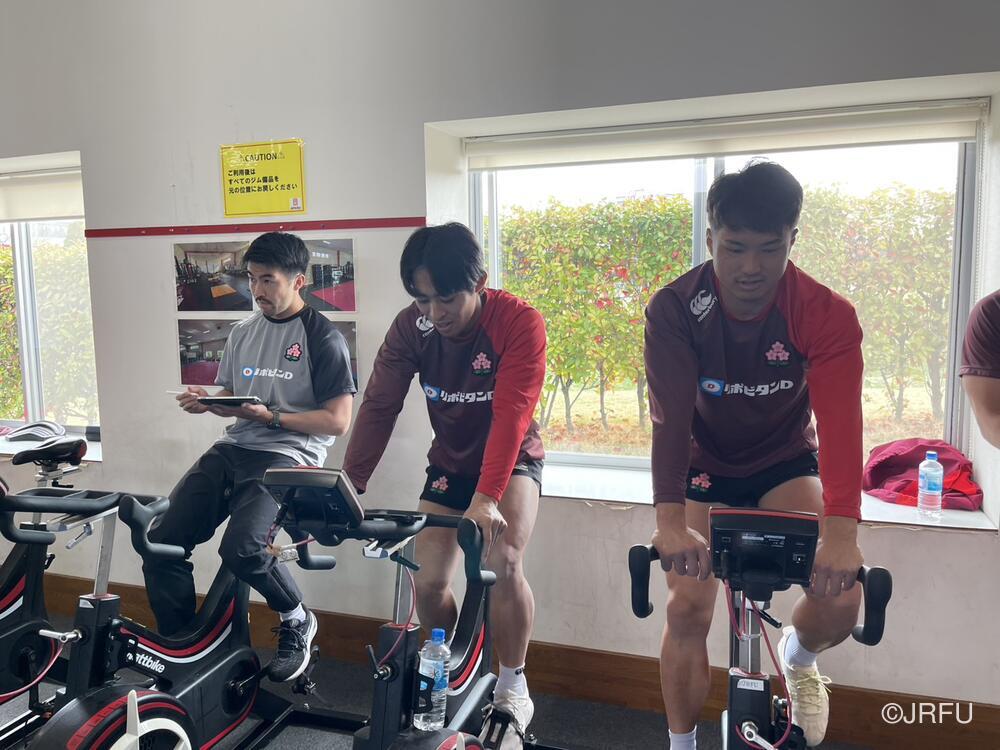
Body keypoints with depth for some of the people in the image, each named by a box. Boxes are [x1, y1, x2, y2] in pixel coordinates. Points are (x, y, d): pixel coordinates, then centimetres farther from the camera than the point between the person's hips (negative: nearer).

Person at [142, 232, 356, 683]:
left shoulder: (323, 338, -4)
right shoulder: (242, 332, 17)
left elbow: (337, 421, -8)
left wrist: (270, 416, -16)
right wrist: (207, 402, 0)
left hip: (288, 454, -6)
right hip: (233, 448, 7)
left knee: (240, 549, -28)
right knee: (161, 544, -7)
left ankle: (297, 621, 3)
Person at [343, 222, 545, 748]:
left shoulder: (519, 322, -25)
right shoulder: (410, 328, -15)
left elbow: (511, 415, -33)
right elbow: (379, 406, -17)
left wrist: (486, 497, -42)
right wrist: (349, 484, -26)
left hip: (512, 459, -3)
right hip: (450, 463, 4)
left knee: (504, 566, -26)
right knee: (428, 583, -9)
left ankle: (513, 691, 0)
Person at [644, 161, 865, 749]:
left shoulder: (828, 315, -22)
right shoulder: (674, 310, -23)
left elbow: (840, 420, -32)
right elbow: (670, 415, -32)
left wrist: (841, 532, -46)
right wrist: (670, 521, -45)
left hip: (785, 464, 1)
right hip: (706, 468, 0)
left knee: (843, 595, -17)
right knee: (688, 609, -13)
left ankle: (798, 656, 22)